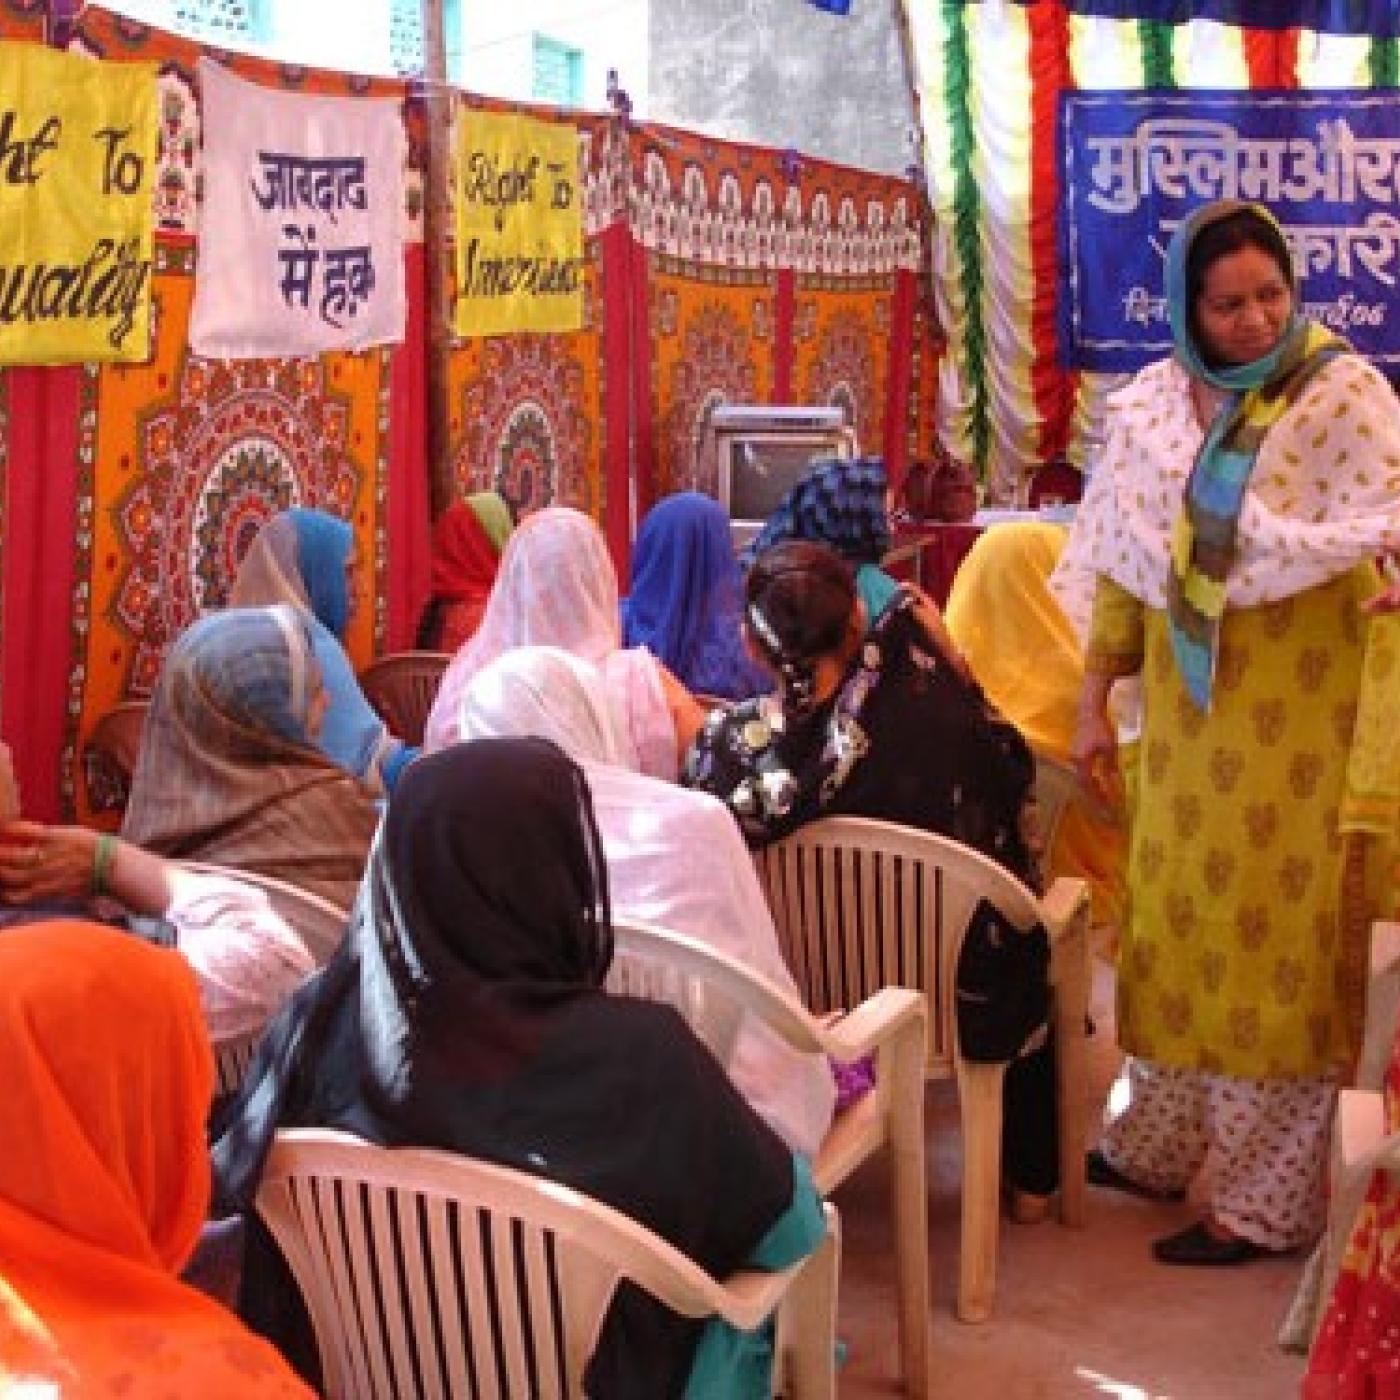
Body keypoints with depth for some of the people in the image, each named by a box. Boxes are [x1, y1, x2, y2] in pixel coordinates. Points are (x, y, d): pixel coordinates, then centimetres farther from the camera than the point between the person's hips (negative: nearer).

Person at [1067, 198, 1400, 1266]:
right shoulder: (1150, 406, 4)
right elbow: (1123, 565, 9)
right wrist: (1094, 701, 8)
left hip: (1297, 718, -5)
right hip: (1185, 713, 5)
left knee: (1276, 939, 1)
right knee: (1174, 920, 16)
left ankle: (1267, 1200, 15)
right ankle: (1160, 1144, 34)